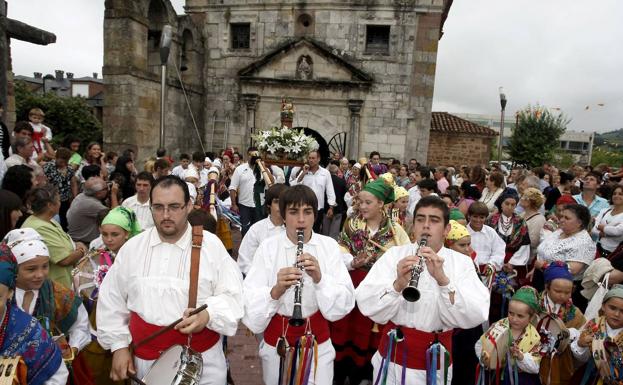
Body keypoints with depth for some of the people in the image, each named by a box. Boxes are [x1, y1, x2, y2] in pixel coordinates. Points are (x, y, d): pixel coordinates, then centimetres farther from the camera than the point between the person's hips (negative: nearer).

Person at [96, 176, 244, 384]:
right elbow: (111, 300, 6)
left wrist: (209, 314, -27)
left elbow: (233, 296, -10)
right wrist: (119, 345, 4)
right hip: (145, 359, 3)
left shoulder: (211, 246, -12)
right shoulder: (132, 248, -2)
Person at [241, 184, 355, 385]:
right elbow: (249, 302, -17)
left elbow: (345, 303, -13)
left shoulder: (329, 246, -8)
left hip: (317, 339, 1)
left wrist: (319, 278, -29)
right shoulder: (268, 247, -10)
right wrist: (276, 290, -36)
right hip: (277, 340, 0)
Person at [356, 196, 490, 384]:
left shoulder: (462, 262, -5)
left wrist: (442, 279, -31)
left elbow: (476, 316, -18)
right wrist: (398, 284, -32)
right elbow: (366, 305, -16)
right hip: (393, 355, 0)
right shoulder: (394, 254, -6)